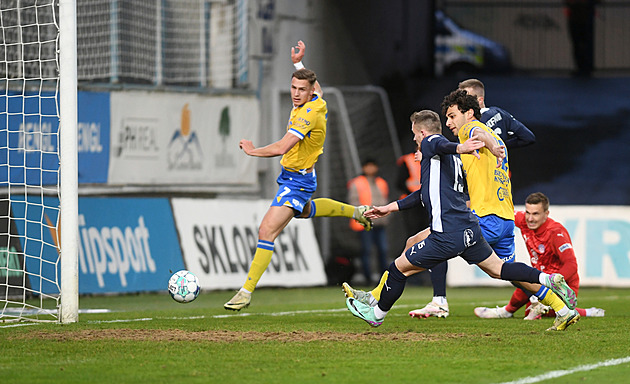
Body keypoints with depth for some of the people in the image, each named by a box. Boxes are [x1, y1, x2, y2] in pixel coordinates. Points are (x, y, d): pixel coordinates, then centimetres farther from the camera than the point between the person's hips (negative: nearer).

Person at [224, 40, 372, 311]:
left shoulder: (310, 114, -29)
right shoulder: (315, 101, -4)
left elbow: (281, 148, -36)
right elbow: (317, 88, 25)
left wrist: (252, 150, -22)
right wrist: (298, 63, 24)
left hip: (297, 181, -10)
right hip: (291, 176, 10)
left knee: (267, 232, -16)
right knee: (303, 211, 40)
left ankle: (247, 291, -15)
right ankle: (355, 212, 52)